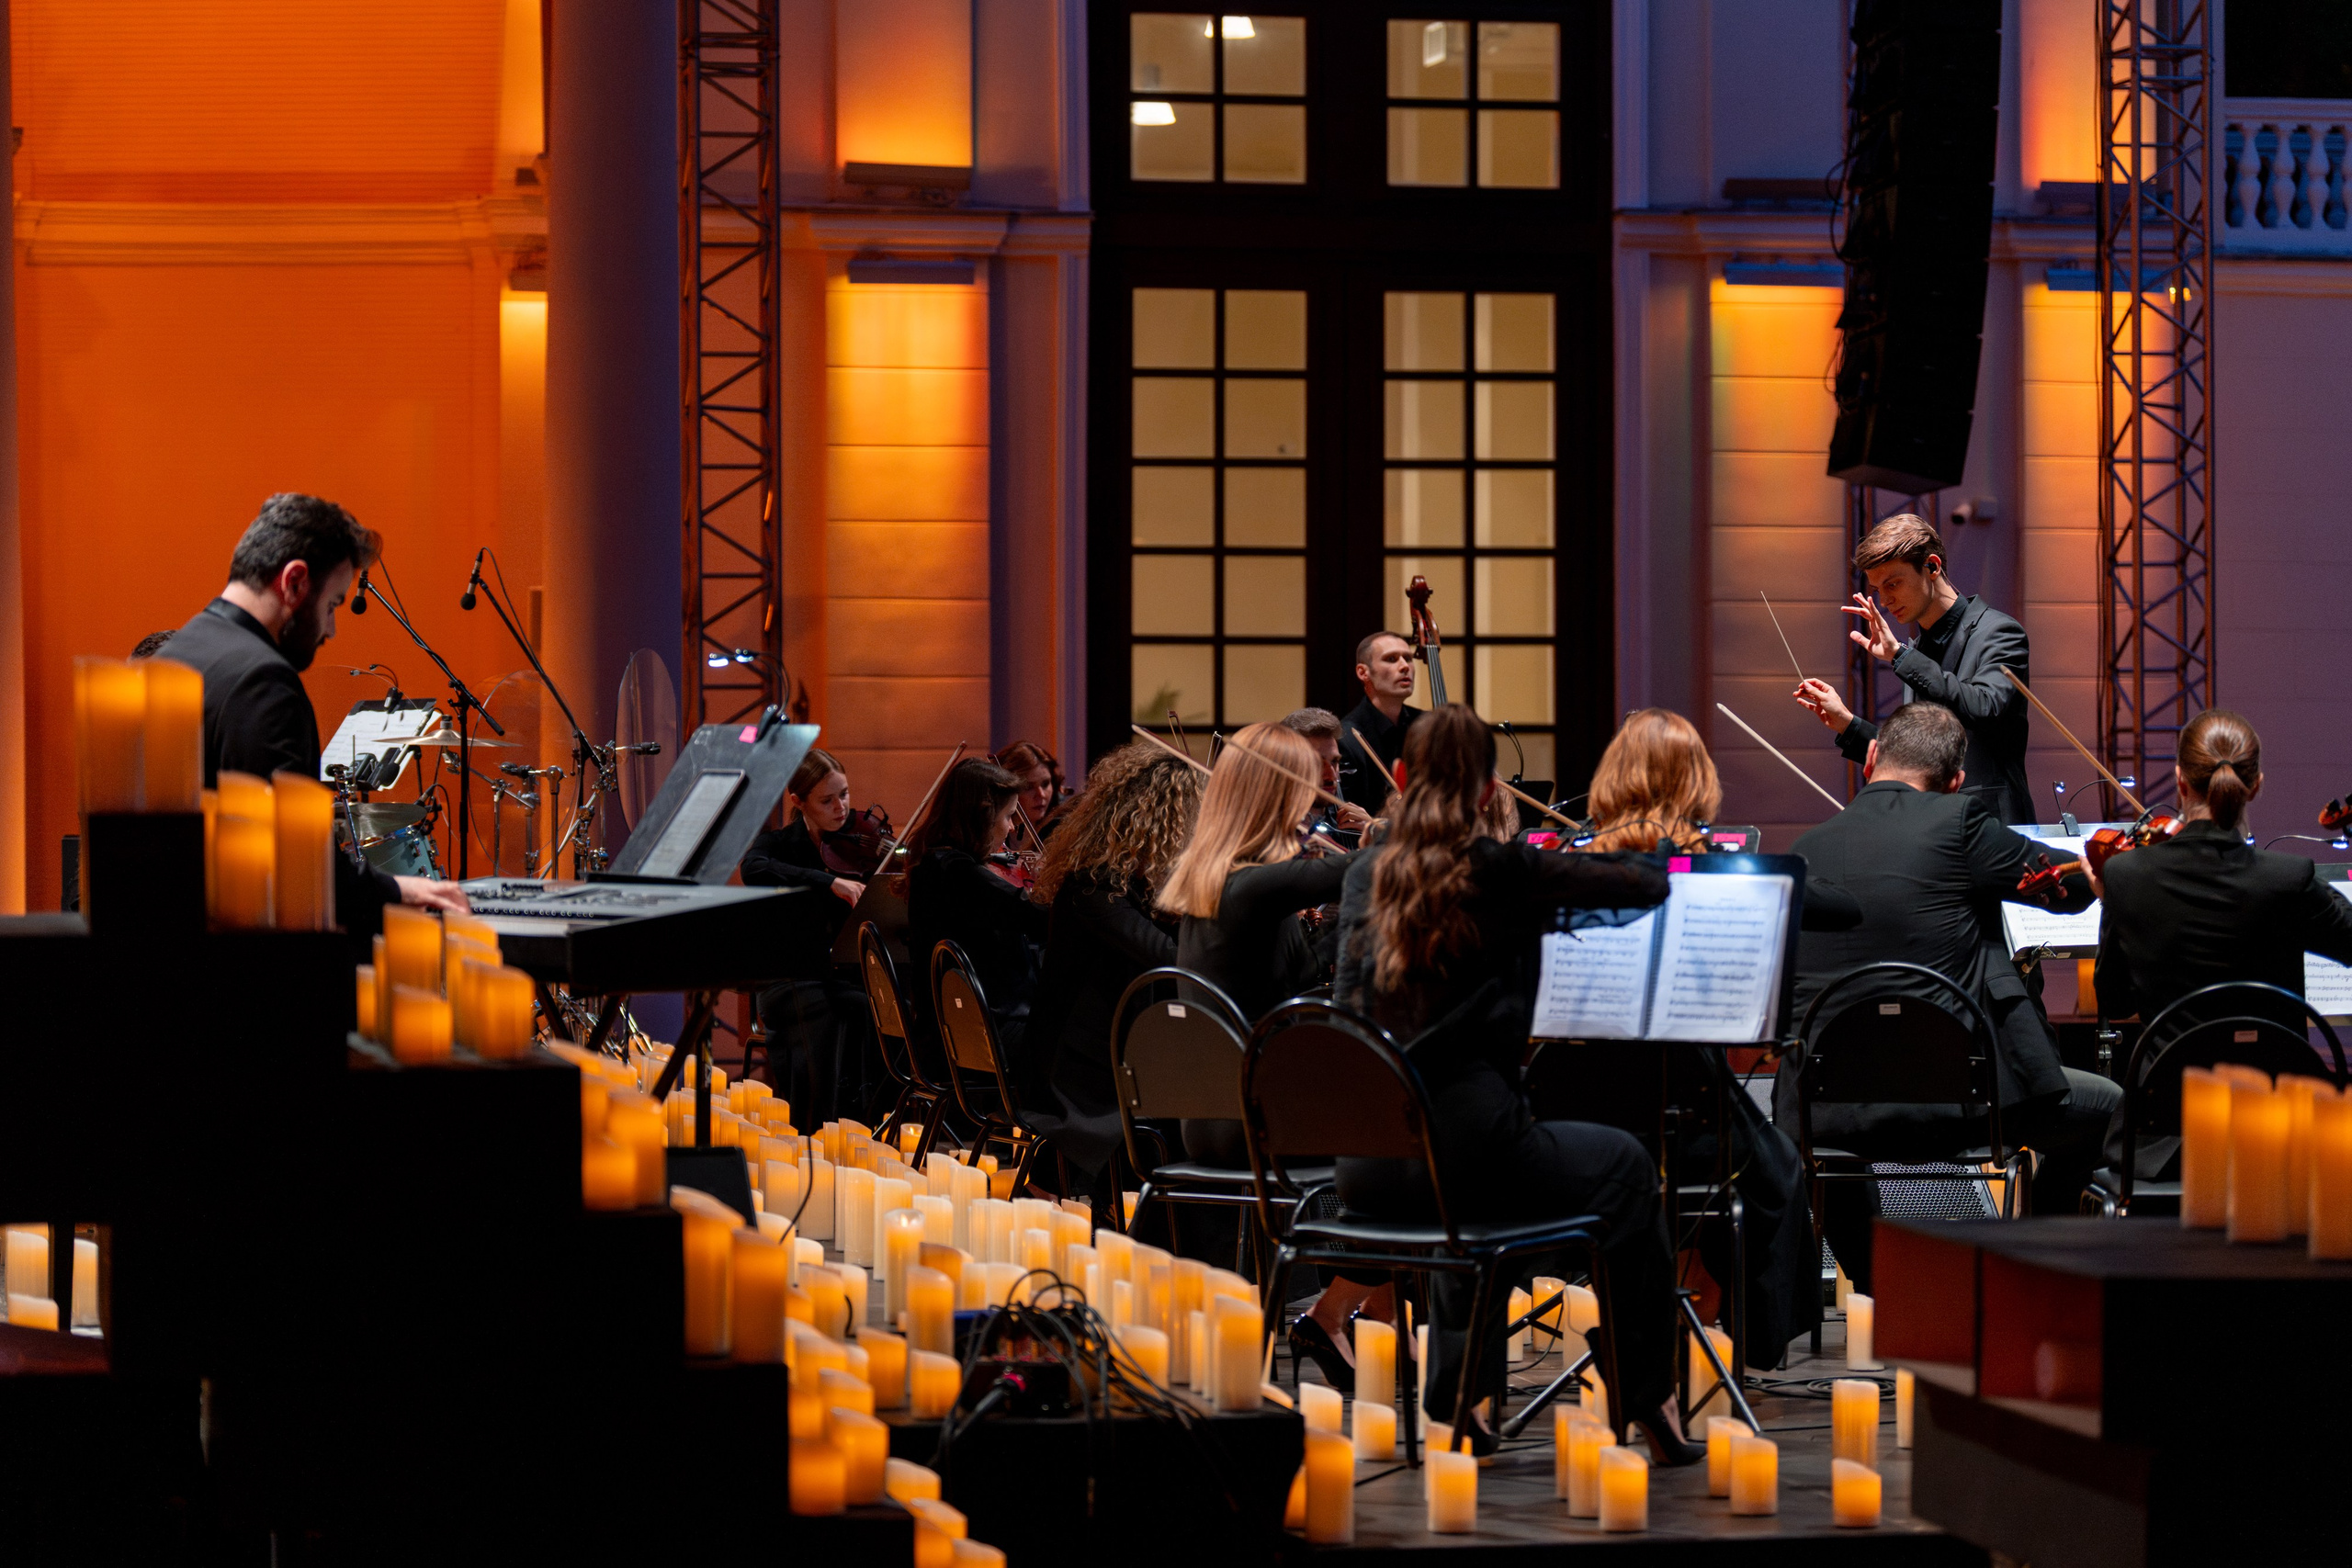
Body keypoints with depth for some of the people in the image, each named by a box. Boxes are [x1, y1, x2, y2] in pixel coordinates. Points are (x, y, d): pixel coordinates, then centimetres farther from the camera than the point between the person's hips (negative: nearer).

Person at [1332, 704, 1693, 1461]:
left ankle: (1456, 1393, 39)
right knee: (1624, 1165, 23)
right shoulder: (1503, 872, -6)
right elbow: (1650, 885, -1)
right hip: (1463, 1155, -5)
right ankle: (1648, 1402, 26)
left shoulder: (1367, 875, 8)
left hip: (1365, 1167, 5)